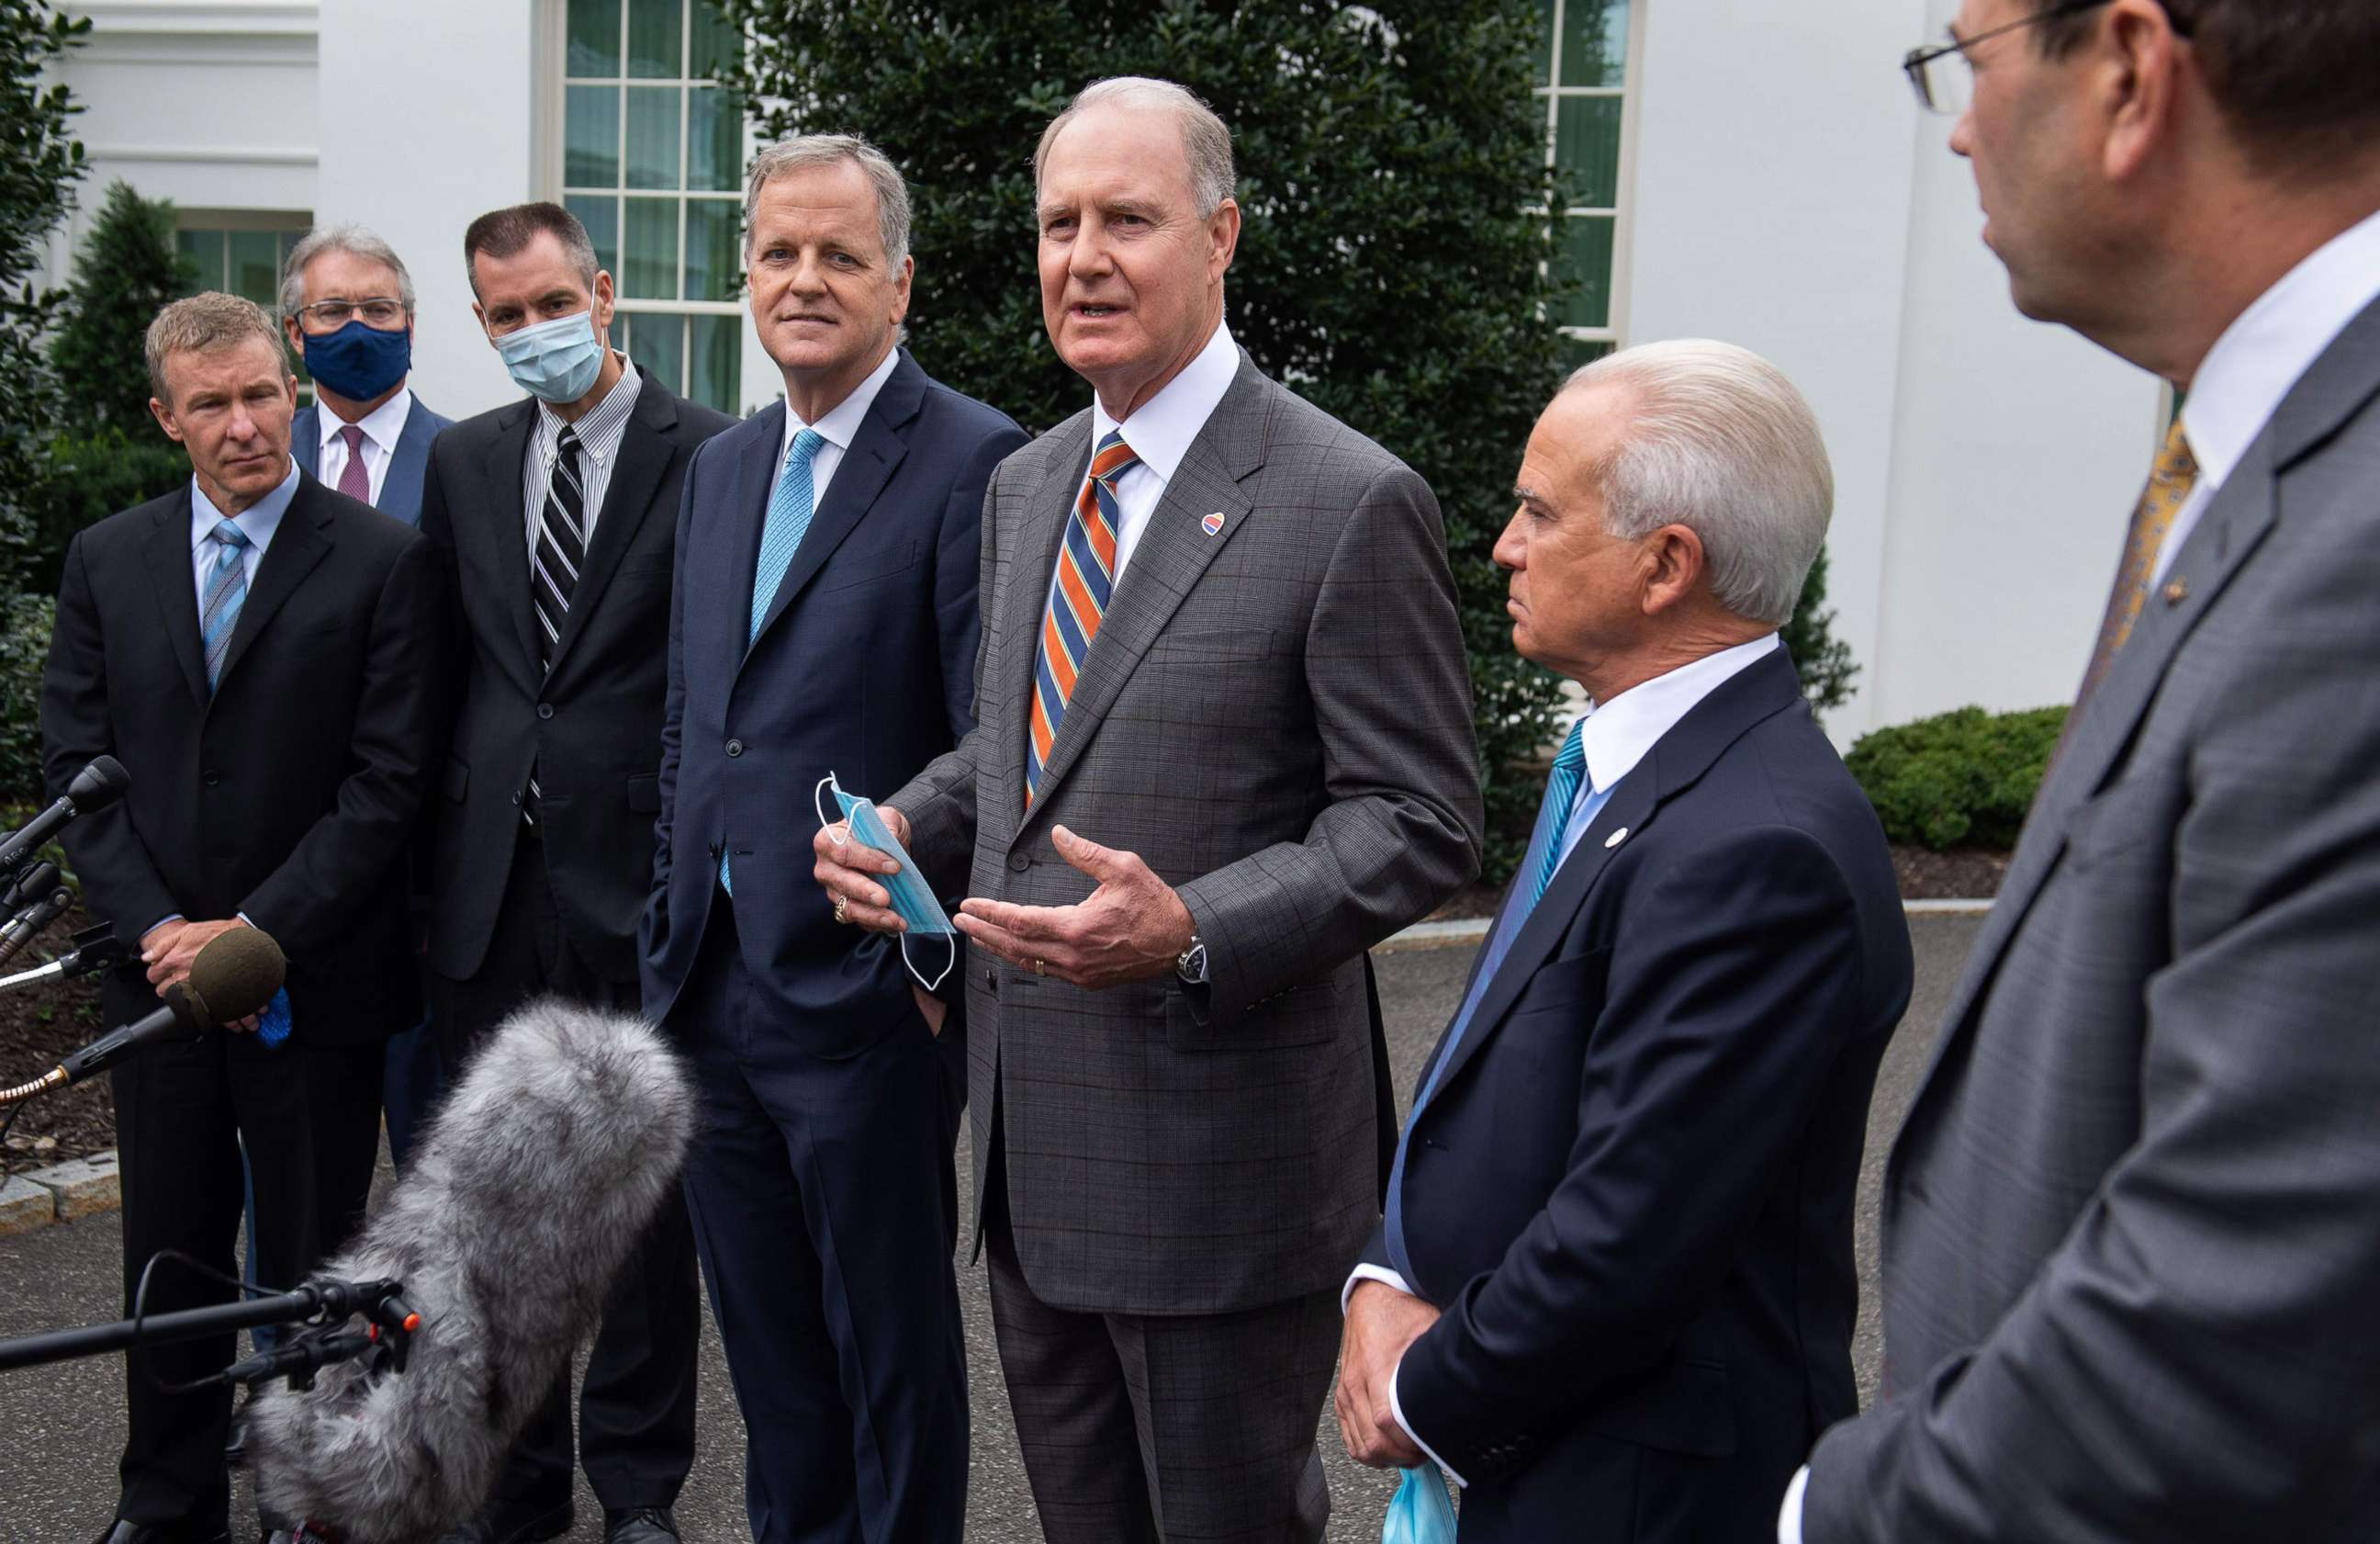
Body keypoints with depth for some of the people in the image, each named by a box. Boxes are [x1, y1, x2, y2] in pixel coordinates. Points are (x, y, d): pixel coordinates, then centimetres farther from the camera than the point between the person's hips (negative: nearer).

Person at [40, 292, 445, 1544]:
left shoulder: (386, 562, -7)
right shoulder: (106, 561, 6)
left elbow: (390, 781, -11)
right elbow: (75, 762, 4)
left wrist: (256, 931, -14)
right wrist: (157, 928, -8)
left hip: (318, 982, -3)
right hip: (160, 973, 4)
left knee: (310, 1268, 8)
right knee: (168, 1259, 15)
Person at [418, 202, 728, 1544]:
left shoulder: (708, 456, -7)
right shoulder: (465, 462, 10)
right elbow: (443, 662, 13)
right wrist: (441, 853, 7)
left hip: (637, 880, -5)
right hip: (495, 881, 5)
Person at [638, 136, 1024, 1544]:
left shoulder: (973, 460, -11)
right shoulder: (722, 467, 13)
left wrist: (930, 961, -16)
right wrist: (675, 926, 14)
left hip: (863, 996, -7)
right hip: (713, 987, 7)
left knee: (892, 1339, 9)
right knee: (766, 1332, 20)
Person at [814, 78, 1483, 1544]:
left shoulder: (1350, 503, -14)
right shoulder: (1024, 485, 10)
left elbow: (1421, 820, -15)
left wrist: (1196, 937, -28)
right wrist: (904, 830, 1)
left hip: (1219, 1152, -7)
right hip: (1031, 1144, 7)